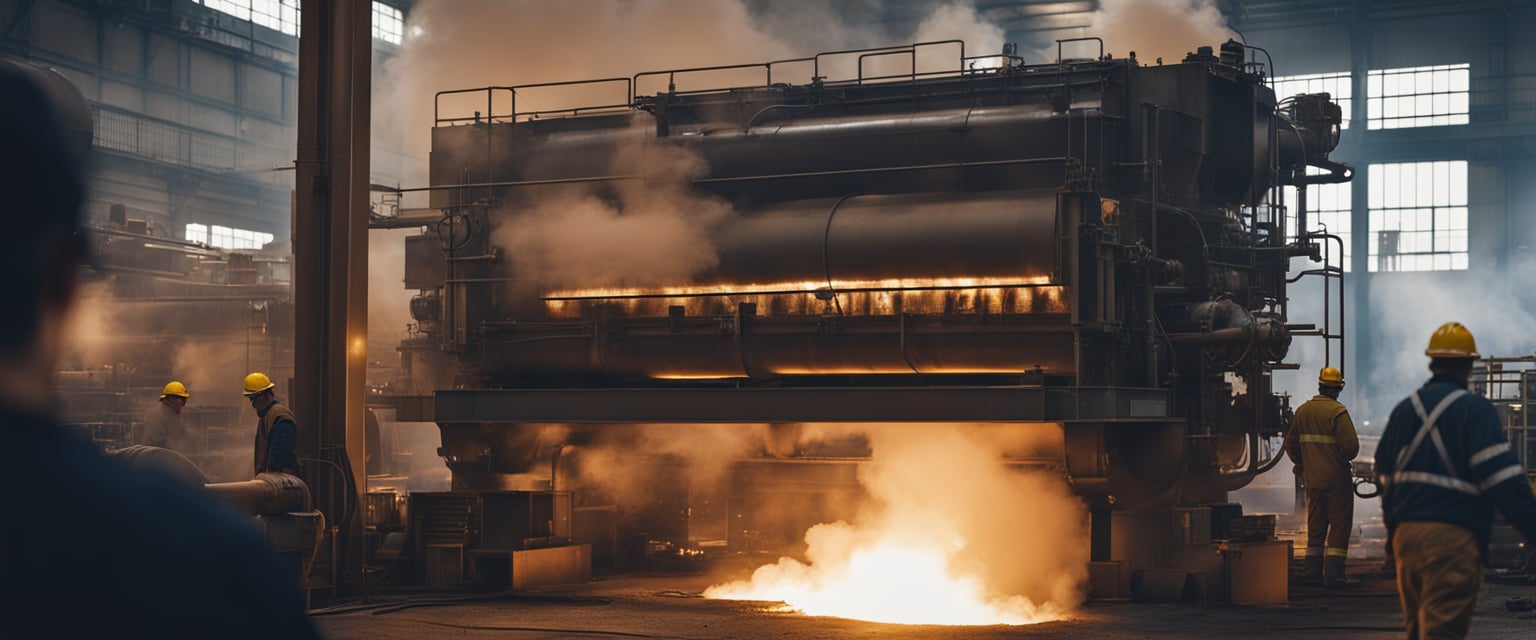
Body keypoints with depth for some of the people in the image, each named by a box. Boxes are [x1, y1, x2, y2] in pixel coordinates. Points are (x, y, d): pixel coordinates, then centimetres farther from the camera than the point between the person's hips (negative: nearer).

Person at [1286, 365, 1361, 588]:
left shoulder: (1302, 411, 7)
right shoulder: (1337, 412, -13)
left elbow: (1291, 444, 14)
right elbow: (1351, 446, -19)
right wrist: (1343, 458, 2)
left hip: (1312, 479, 6)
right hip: (1336, 478, -6)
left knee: (1315, 525, 14)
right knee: (1340, 525, -2)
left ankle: (1314, 571, 15)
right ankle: (1334, 574, -7)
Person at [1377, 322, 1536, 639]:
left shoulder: (1403, 410, 15)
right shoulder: (1475, 410, -6)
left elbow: (1385, 476, 20)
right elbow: (1503, 480, -13)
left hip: (1405, 533, 6)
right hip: (1452, 537, -6)